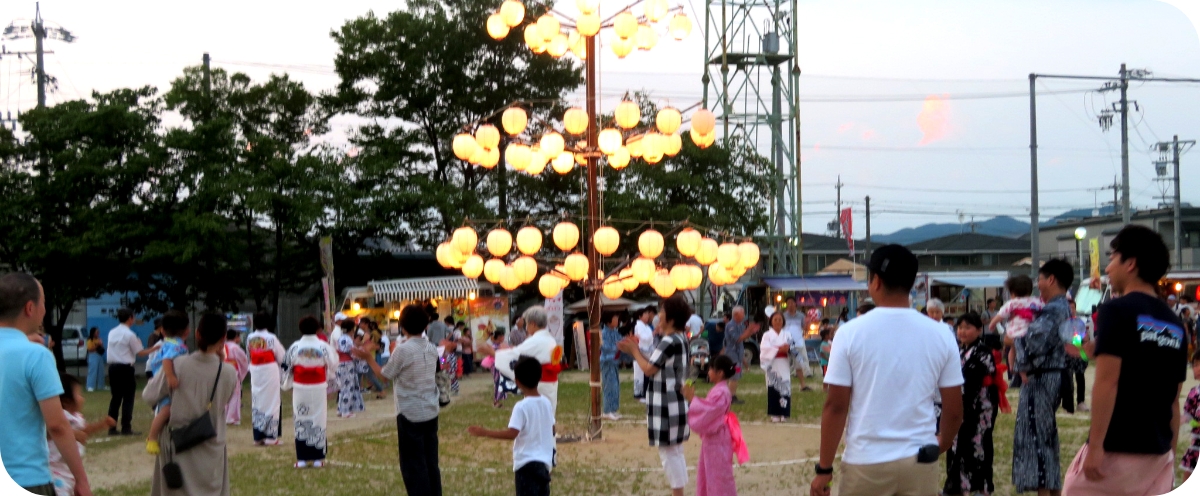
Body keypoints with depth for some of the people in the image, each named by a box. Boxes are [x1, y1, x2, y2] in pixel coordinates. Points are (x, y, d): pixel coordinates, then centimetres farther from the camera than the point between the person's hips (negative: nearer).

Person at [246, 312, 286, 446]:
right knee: (271, 402, 2)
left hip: (255, 373, 4)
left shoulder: (250, 338, 0)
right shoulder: (271, 338, -13)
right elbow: (282, 357, -4)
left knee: (256, 403, 9)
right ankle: (270, 436, 3)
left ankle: (258, 437, 11)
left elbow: (249, 356, 7)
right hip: (270, 372, -4)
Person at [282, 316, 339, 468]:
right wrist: (329, 381, 20)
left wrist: (288, 384, 16)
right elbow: (333, 366, 1)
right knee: (318, 421, 7)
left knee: (301, 421, 6)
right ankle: (318, 458, 8)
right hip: (318, 389, 0)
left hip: (300, 389, 0)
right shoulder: (324, 347, -8)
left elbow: (286, 366, -1)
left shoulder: (295, 347, -7)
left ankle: (302, 459, 4)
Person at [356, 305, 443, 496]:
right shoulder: (432, 348, 4)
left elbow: (384, 375, -5)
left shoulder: (402, 349, -16)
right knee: (431, 463, 12)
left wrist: (369, 358, 10)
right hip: (431, 412, 6)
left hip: (410, 414, -6)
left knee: (413, 465, 0)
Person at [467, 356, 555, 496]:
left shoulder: (521, 407, -16)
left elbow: (512, 433, -25)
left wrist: (484, 432, -21)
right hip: (544, 461, 7)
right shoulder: (546, 403, 5)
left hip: (527, 462, -7)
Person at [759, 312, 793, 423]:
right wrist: (779, 349, -17)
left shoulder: (786, 335, 13)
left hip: (784, 365, 3)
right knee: (774, 388, -7)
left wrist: (788, 348, -14)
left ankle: (782, 413, 3)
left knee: (784, 388, -3)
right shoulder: (767, 335, 4)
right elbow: (766, 349, -9)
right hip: (772, 365, -3)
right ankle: (774, 414, -3)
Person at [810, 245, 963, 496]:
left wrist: (824, 469, 1)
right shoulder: (940, 335, 0)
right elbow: (954, 410, 4)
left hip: (866, 462, -2)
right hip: (920, 462, 2)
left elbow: (836, 406, -7)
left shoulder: (851, 332, -7)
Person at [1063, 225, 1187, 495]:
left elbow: (1107, 382, -16)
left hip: (1116, 450, -6)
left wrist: (1096, 445, -16)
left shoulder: (1117, 310, -9)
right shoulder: (1174, 324, 12)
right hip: (1157, 452, 6)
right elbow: (1174, 400, 15)